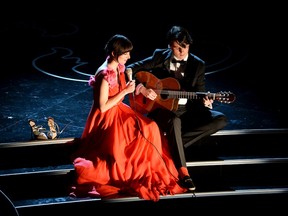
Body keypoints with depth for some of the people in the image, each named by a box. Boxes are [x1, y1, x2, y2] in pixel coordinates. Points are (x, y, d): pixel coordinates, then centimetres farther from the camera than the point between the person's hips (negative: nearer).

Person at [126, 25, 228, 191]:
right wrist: (141, 88, -17)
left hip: (187, 110, 4)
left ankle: (174, 144, -16)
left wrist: (205, 102, -19)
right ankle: (183, 172, -33)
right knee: (174, 121, -40)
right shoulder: (159, 56, -1)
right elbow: (131, 70, 0)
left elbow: (199, 94, 5)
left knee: (221, 120, -18)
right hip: (161, 108, -4)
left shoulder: (198, 65, 4)